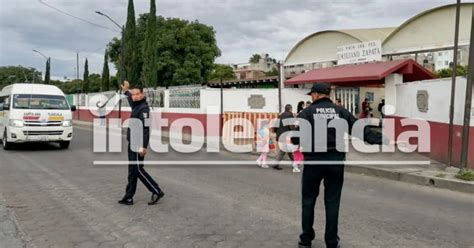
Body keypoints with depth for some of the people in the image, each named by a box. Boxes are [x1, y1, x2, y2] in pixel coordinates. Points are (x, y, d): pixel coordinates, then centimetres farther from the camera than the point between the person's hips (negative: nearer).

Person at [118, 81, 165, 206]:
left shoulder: (143, 108, -16)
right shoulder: (136, 106, 11)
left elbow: (145, 128, -25)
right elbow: (131, 100, 39)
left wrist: (143, 146, -31)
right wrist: (126, 91, 45)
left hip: (138, 145, -10)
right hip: (133, 144, 10)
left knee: (138, 170, -7)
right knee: (132, 171, 12)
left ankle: (157, 192, 1)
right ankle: (129, 197, 18)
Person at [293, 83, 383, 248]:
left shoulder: (307, 112, -3)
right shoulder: (340, 111, 4)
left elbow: (297, 138, -10)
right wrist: (380, 139, 2)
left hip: (313, 162, -2)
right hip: (335, 162, 2)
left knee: (308, 200, 12)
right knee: (332, 202, 10)